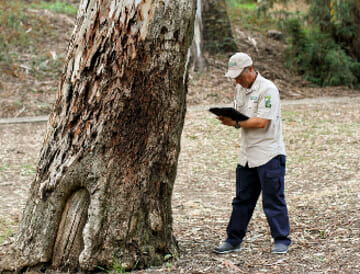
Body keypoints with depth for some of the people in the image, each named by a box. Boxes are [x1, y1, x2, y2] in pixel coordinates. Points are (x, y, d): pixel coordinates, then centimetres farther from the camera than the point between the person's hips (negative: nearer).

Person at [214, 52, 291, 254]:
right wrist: (227, 117, -4)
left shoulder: (268, 89, -13)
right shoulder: (241, 89, 14)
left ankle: (282, 240, 8)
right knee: (242, 199, 11)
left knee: (273, 200, -2)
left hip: (269, 154, -8)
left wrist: (235, 123, -15)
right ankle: (234, 240, 17)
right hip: (247, 154, 8)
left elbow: (261, 122, -20)